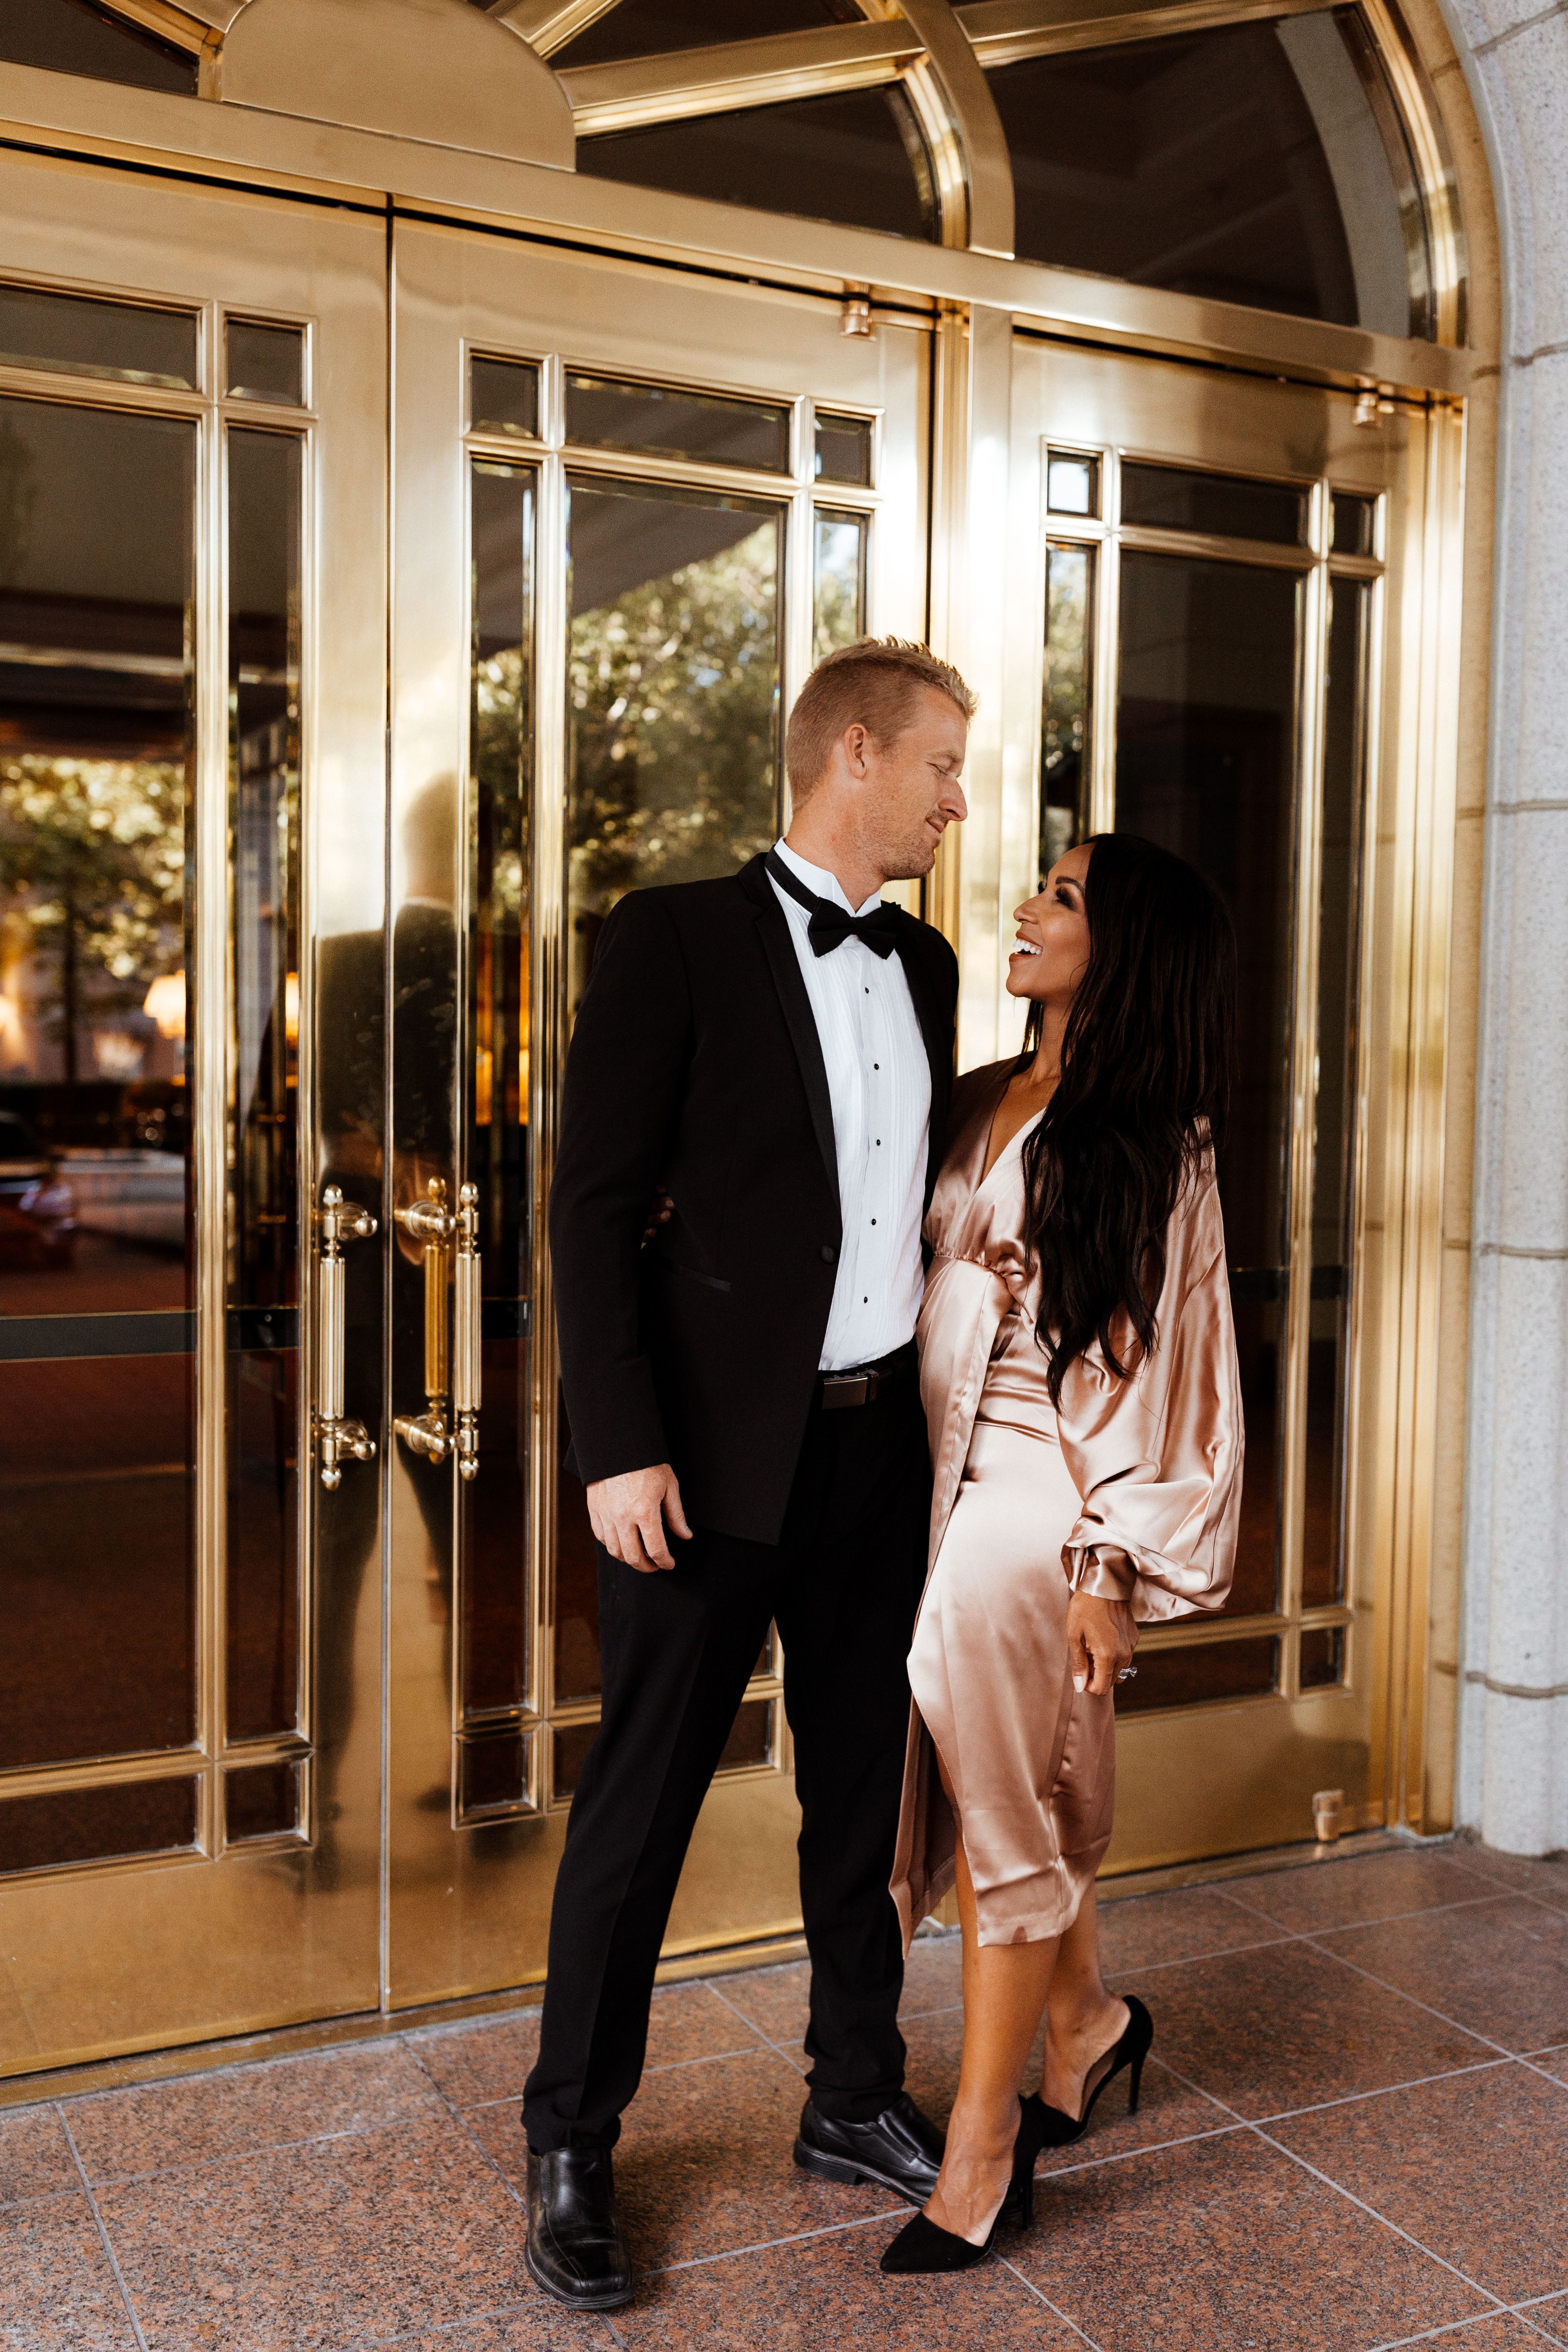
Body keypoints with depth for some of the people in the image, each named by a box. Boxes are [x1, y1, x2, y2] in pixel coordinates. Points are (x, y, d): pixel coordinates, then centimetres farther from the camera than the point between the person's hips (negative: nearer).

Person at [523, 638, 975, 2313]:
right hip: (715, 1451, -6)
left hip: (879, 1440, 6)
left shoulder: (924, 966, 11)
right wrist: (621, 1447, -16)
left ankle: (856, 2103, 35)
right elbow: (594, 1205, -11)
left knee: (860, 1789, 17)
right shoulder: (678, 938, -8)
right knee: (642, 1799, 5)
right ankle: (570, 2148, 24)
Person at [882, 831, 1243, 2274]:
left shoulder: (1152, 1149, -8)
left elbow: (1153, 1368, -10)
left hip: (1042, 1504, -6)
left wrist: (1111, 1566, -13)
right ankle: (1087, 2020, 42)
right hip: (946, 1487, 6)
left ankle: (984, 2145, 18)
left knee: (1001, 1813, 2)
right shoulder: (977, 1107, 9)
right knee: (1011, 1801, 16)